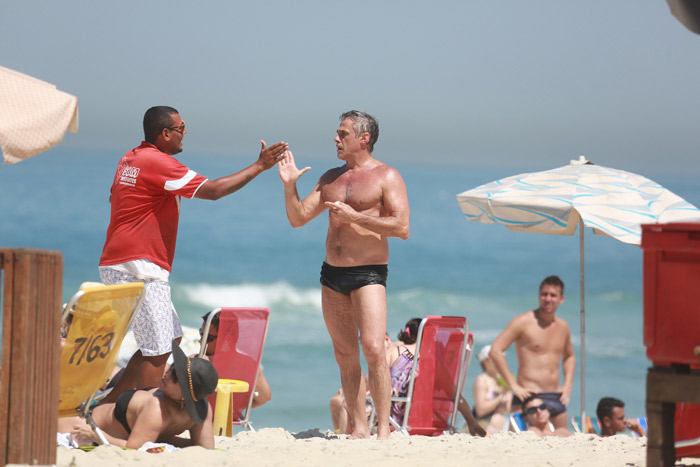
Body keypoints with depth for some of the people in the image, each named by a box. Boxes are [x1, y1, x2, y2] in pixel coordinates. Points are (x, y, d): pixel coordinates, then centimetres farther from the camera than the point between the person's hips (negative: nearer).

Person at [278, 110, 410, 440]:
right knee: (345, 354, 5)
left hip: (368, 274, -6)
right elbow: (298, 219, 15)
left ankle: (383, 428, -13)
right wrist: (289, 185, 0)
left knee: (373, 349, -17)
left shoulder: (386, 177, -3)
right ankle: (358, 428, 9)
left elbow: (402, 228, -13)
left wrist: (355, 216, -16)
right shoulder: (331, 178, 15)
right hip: (332, 275, 6)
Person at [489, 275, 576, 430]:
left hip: (556, 398, 6)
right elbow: (495, 350, -10)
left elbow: (569, 357, 34)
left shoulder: (562, 327, 15)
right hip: (530, 397, -6)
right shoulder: (524, 322, -4)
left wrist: (568, 385, 16)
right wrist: (514, 386, -13)